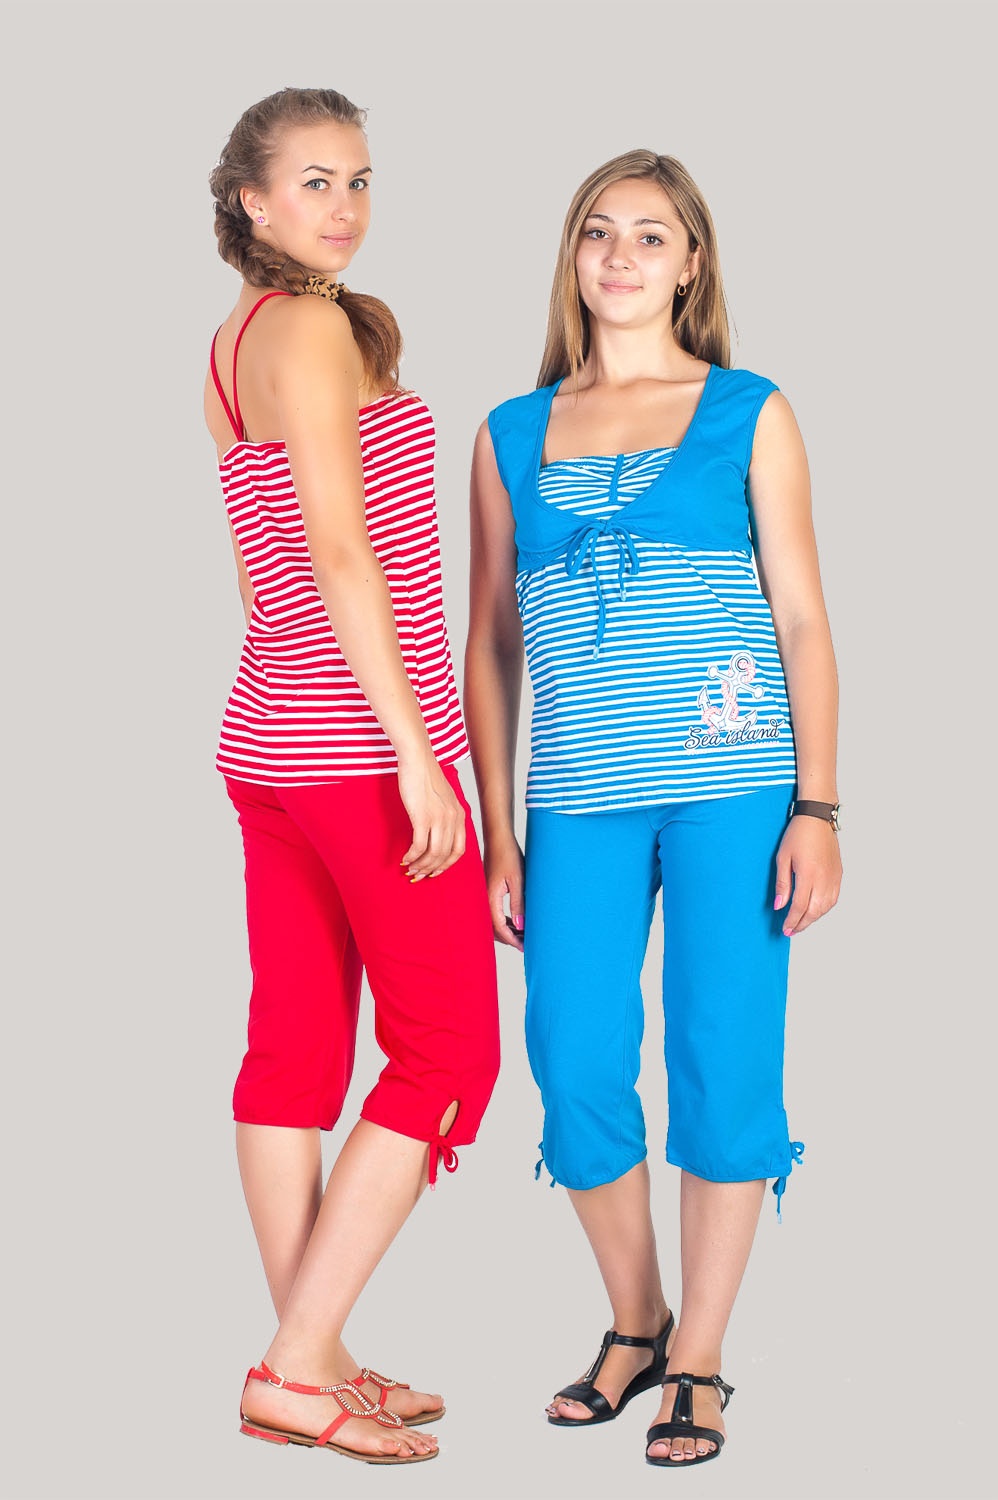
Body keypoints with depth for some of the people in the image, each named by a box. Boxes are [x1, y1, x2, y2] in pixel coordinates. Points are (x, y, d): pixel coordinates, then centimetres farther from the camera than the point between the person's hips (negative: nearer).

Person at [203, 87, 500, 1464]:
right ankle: (298, 1367, 1)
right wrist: (413, 751, -21)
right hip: (357, 743, -9)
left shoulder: (234, 341, 16)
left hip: (269, 741, 9)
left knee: (297, 1044, 10)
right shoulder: (317, 329, -12)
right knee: (449, 1049, -1)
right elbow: (342, 553, -20)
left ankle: (309, 1366, 18)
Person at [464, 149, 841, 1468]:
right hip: (578, 801, 2)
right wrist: (498, 839, 8)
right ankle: (633, 1326, 26)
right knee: (575, 1071, 1)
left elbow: (802, 619, 3)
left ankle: (699, 1362, 17)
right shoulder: (510, 437, 11)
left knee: (723, 1067, 1)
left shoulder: (749, 415, 6)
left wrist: (817, 808, -5)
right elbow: (489, 648, 12)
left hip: (733, 788, -2)